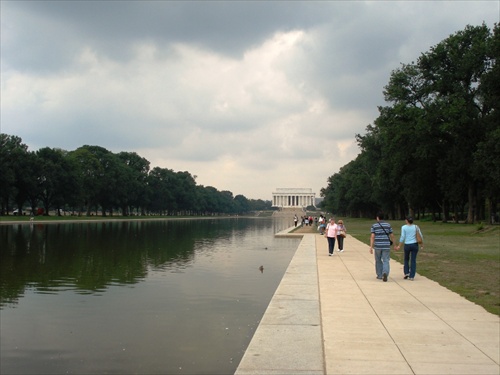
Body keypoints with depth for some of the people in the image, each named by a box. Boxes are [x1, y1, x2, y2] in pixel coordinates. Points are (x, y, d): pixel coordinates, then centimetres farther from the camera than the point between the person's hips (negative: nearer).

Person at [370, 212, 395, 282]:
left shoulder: (374, 226, -1)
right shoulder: (388, 225, 5)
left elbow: (372, 236, -8)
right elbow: (392, 236, 7)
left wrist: (371, 247, -10)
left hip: (377, 246, 0)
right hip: (386, 246, 0)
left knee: (378, 261, 17)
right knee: (386, 261, 0)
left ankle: (379, 275, 25)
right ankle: (385, 273, -24)